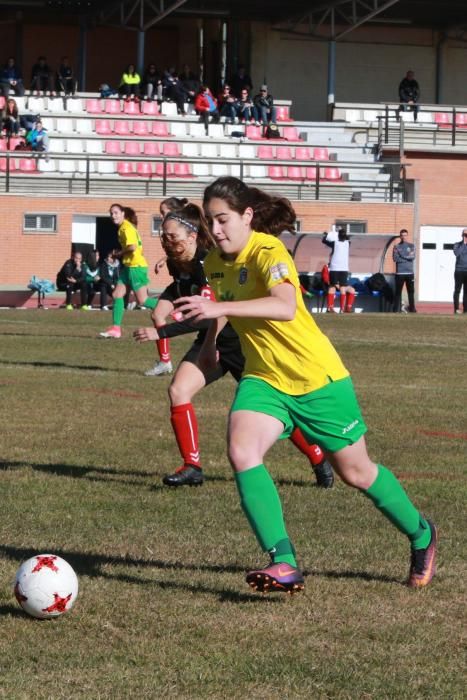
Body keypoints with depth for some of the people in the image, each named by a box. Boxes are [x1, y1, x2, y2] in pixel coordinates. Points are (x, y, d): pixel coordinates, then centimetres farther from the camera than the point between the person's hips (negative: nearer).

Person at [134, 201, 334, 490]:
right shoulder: (177, 263, -4)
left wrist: (160, 333, -41)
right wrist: (165, 299, 1)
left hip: (241, 343, -7)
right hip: (211, 341, 7)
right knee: (178, 391, -15)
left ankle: (320, 461, 23)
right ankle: (192, 467, -8)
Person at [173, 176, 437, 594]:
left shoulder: (268, 252, -24)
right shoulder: (215, 263, 0)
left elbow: (285, 306, -44)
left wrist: (218, 308, -50)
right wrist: (211, 341, 24)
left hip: (318, 377, -6)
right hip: (264, 379, 6)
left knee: (356, 472, 9)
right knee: (241, 452, -23)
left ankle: (422, 536, 36)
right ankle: (283, 563, -25)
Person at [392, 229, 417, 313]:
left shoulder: (411, 246, 10)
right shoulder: (396, 247, 6)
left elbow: (413, 257, -5)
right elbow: (395, 258, -8)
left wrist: (402, 257, -8)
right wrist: (407, 257, -8)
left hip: (410, 273, 2)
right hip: (400, 273, -2)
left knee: (411, 291, 3)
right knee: (398, 291, -2)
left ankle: (412, 308, 7)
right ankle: (396, 309, -1)